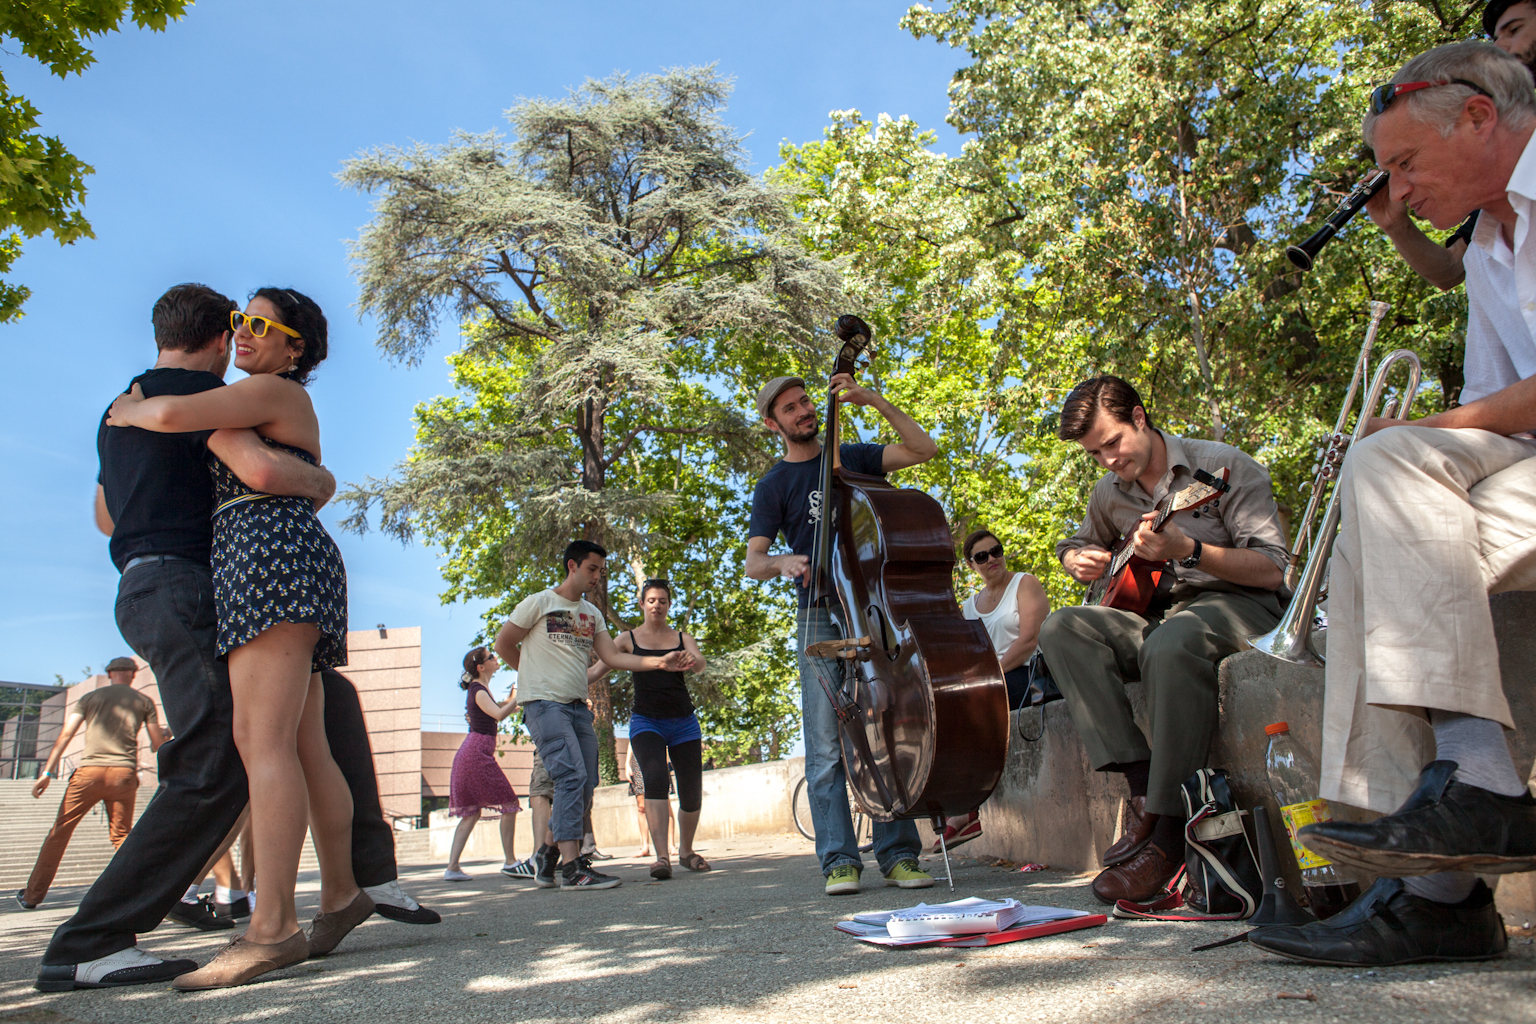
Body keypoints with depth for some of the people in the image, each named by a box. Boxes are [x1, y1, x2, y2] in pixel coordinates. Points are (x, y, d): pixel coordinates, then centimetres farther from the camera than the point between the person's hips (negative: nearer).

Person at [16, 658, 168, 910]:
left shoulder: (90, 698, 15)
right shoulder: (144, 702, 13)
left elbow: (66, 734, 4)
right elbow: (158, 745, 11)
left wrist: (48, 772, -1)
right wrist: (164, 736, 34)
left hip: (89, 771, 0)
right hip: (124, 773, 0)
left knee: (60, 831, 8)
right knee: (121, 836, 10)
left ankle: (32, 895, 12)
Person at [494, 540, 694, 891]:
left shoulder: (592, 614, 18)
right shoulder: (539, 603, -2)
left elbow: (613, 657, 10)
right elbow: (503, 643, 4)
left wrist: (661, 662, -2)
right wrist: (539, 675, 11)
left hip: (578, 707, 7)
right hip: (545, 704, -7)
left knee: (584, 784, 4)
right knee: (572, 776, -19)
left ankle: (549, 860, 18)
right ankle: (572, 868, -18)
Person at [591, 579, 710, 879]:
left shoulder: (682, 638, 10)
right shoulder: (628, 639, 7)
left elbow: (700, 664, -9)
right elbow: (597, 670, 1)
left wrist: (690, 660, -34)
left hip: (683, 722, 2)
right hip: (646, 721, -2)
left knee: (692, 792, 0)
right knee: (655, 778, -25)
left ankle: (686, 850, 25)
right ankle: (661, 857, -26)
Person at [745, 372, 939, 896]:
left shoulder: (853, 457, 15)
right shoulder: (774, 485, 7)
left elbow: (924, 449, 6)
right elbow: (752, 563, -1)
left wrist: (874, 401, -2)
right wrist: (782, 562, -24)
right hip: (822, 620, -2)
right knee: (828, 747, -6)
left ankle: (899, 855, 5)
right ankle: (840, 860, -1)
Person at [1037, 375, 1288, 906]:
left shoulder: (1222, 466, -7)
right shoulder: (1110, 493, 11)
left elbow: (1273, 570, -13)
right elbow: (1077, 544, 32)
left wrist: (1187, 550, -27)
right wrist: (1079, 561, 6)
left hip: (1236, 605, -6)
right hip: (1154, 611, 6)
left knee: (1170, 644, -40)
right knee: (1061, 628, -20)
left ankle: (1169, 831, -30)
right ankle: (1140, 785, -26)